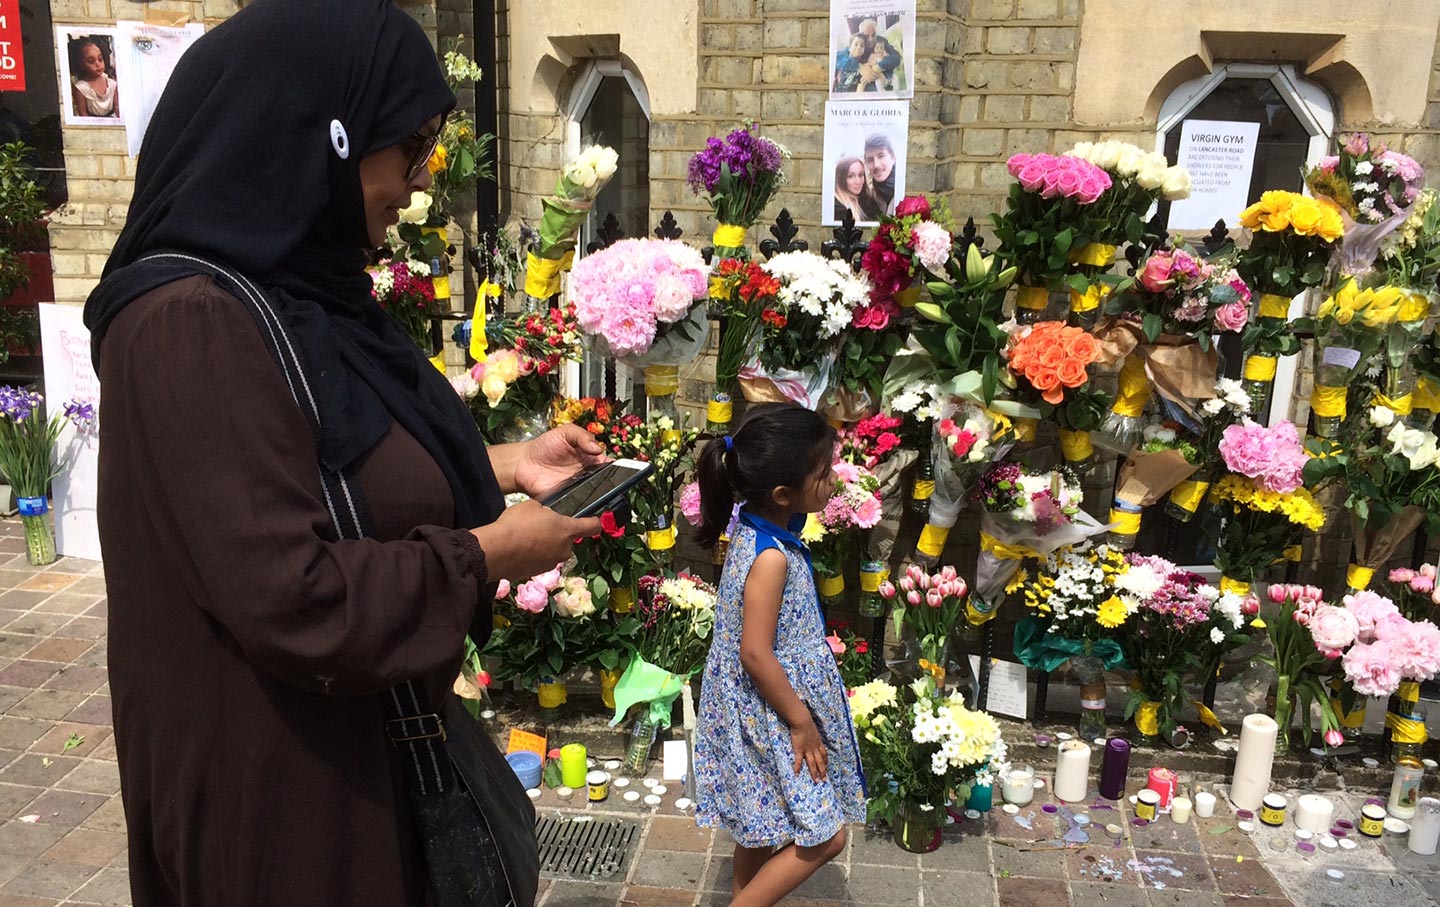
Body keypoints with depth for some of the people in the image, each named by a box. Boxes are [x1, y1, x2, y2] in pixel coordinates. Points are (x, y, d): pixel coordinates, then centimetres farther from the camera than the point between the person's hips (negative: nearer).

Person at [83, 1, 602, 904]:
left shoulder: (294, 295, 2)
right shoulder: (192, 325, -28)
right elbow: (293, 599, -32)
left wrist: (503, 463, 3)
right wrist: (490, 552, -20)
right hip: (277, 783, -9)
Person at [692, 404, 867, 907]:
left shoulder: (755, 523, -4)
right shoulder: (771, 558, -31)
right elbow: (755, 654, -26)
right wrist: (801, 722, -17)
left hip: (756, 710, 9)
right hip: (771, 715, -9)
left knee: (763, 825, 25)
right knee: (825, 837, 2)